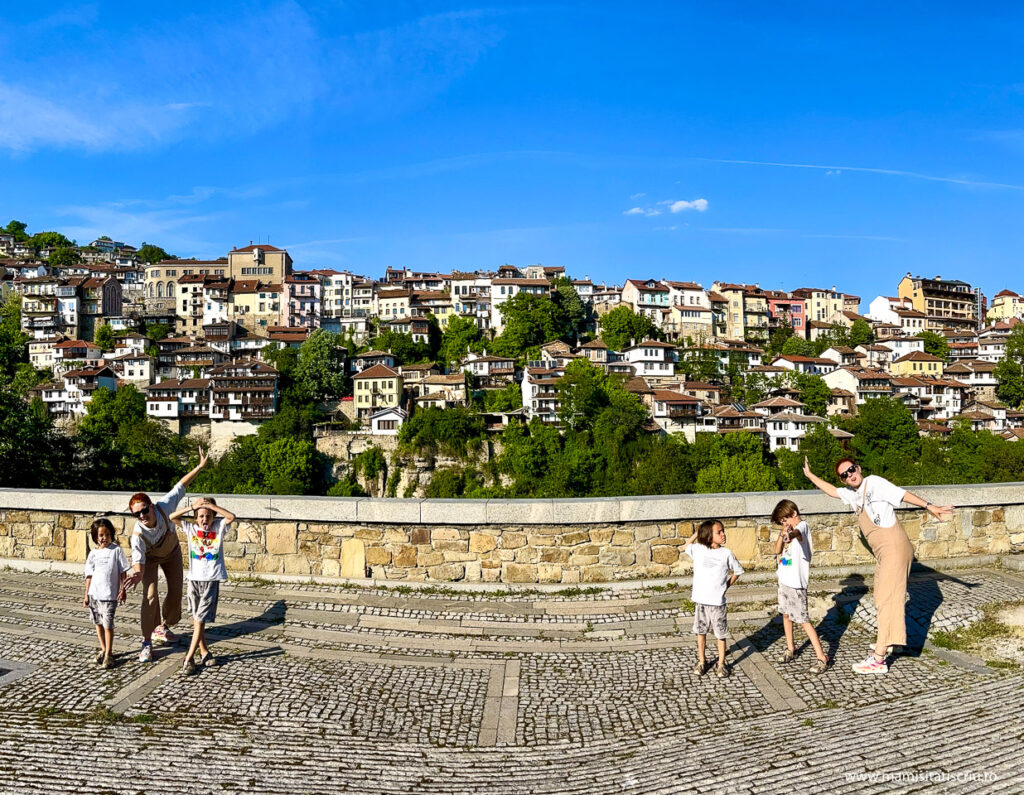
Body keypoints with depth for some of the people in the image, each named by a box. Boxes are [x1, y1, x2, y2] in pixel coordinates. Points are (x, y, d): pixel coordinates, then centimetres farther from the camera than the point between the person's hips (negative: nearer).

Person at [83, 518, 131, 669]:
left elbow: (123, 572, -2)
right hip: (94, 594, 4)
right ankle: (103, 649, 28)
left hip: (109, 595, -4)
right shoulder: (93, 553, 6)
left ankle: (108, 653, 4)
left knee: (108, 624, -5)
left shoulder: (116, 550, -4)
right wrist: (86, 594, 7)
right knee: (98, 623, 14)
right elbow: (89, 575, 10)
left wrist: (122, 590, -5)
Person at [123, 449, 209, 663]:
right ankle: (147, 642, -7)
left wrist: (200, 466, -26)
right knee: (150, 595, -19)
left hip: (172, 553, 4)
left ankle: (162, 627, 34)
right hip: (151, 558, -3)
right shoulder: (138, 534, -39)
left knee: (176, 591, 9)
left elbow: (180, 487, -25)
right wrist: (138, 574, -60)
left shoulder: (162, 507, -36)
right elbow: (139, 559, -37)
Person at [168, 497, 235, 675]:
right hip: (194, 579, 3)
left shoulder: (219, 527, -1)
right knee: (197, 619, 11)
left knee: (200, 619, -6)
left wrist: (211, 505, -17)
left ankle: (189, 658, -2)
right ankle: (204, 652, 25)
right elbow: (172, 517, -4)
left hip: (212, 580, -3)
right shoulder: (191, 528, 4)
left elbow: (232, 517, -19)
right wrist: (192, 507, -11)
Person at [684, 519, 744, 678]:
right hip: (700, 600, 1)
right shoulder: (698, 550, -2)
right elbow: (685, 547, 19)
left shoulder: (726, 553, -2)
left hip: (717, 601, -1)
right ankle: (701, 662, 28)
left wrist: (727, 585, 0)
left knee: (720, 633, 7)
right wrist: (696, 533, 7)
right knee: (700, 631, 13)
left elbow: (738, 571, 11)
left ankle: (721, 664, 22)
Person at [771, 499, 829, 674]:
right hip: (784, 579, 9)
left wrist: (791, 532, -62)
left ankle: (822, 657, -2)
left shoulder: (802, 525, -13)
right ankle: (791, 649, 34)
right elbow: (777, 550, 9)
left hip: (796, 581, -9)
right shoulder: (788, 530, 12)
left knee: (802, 619, -8)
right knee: (786, 614, 18)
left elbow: (797, 533, -38)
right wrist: (782, 534, -7)